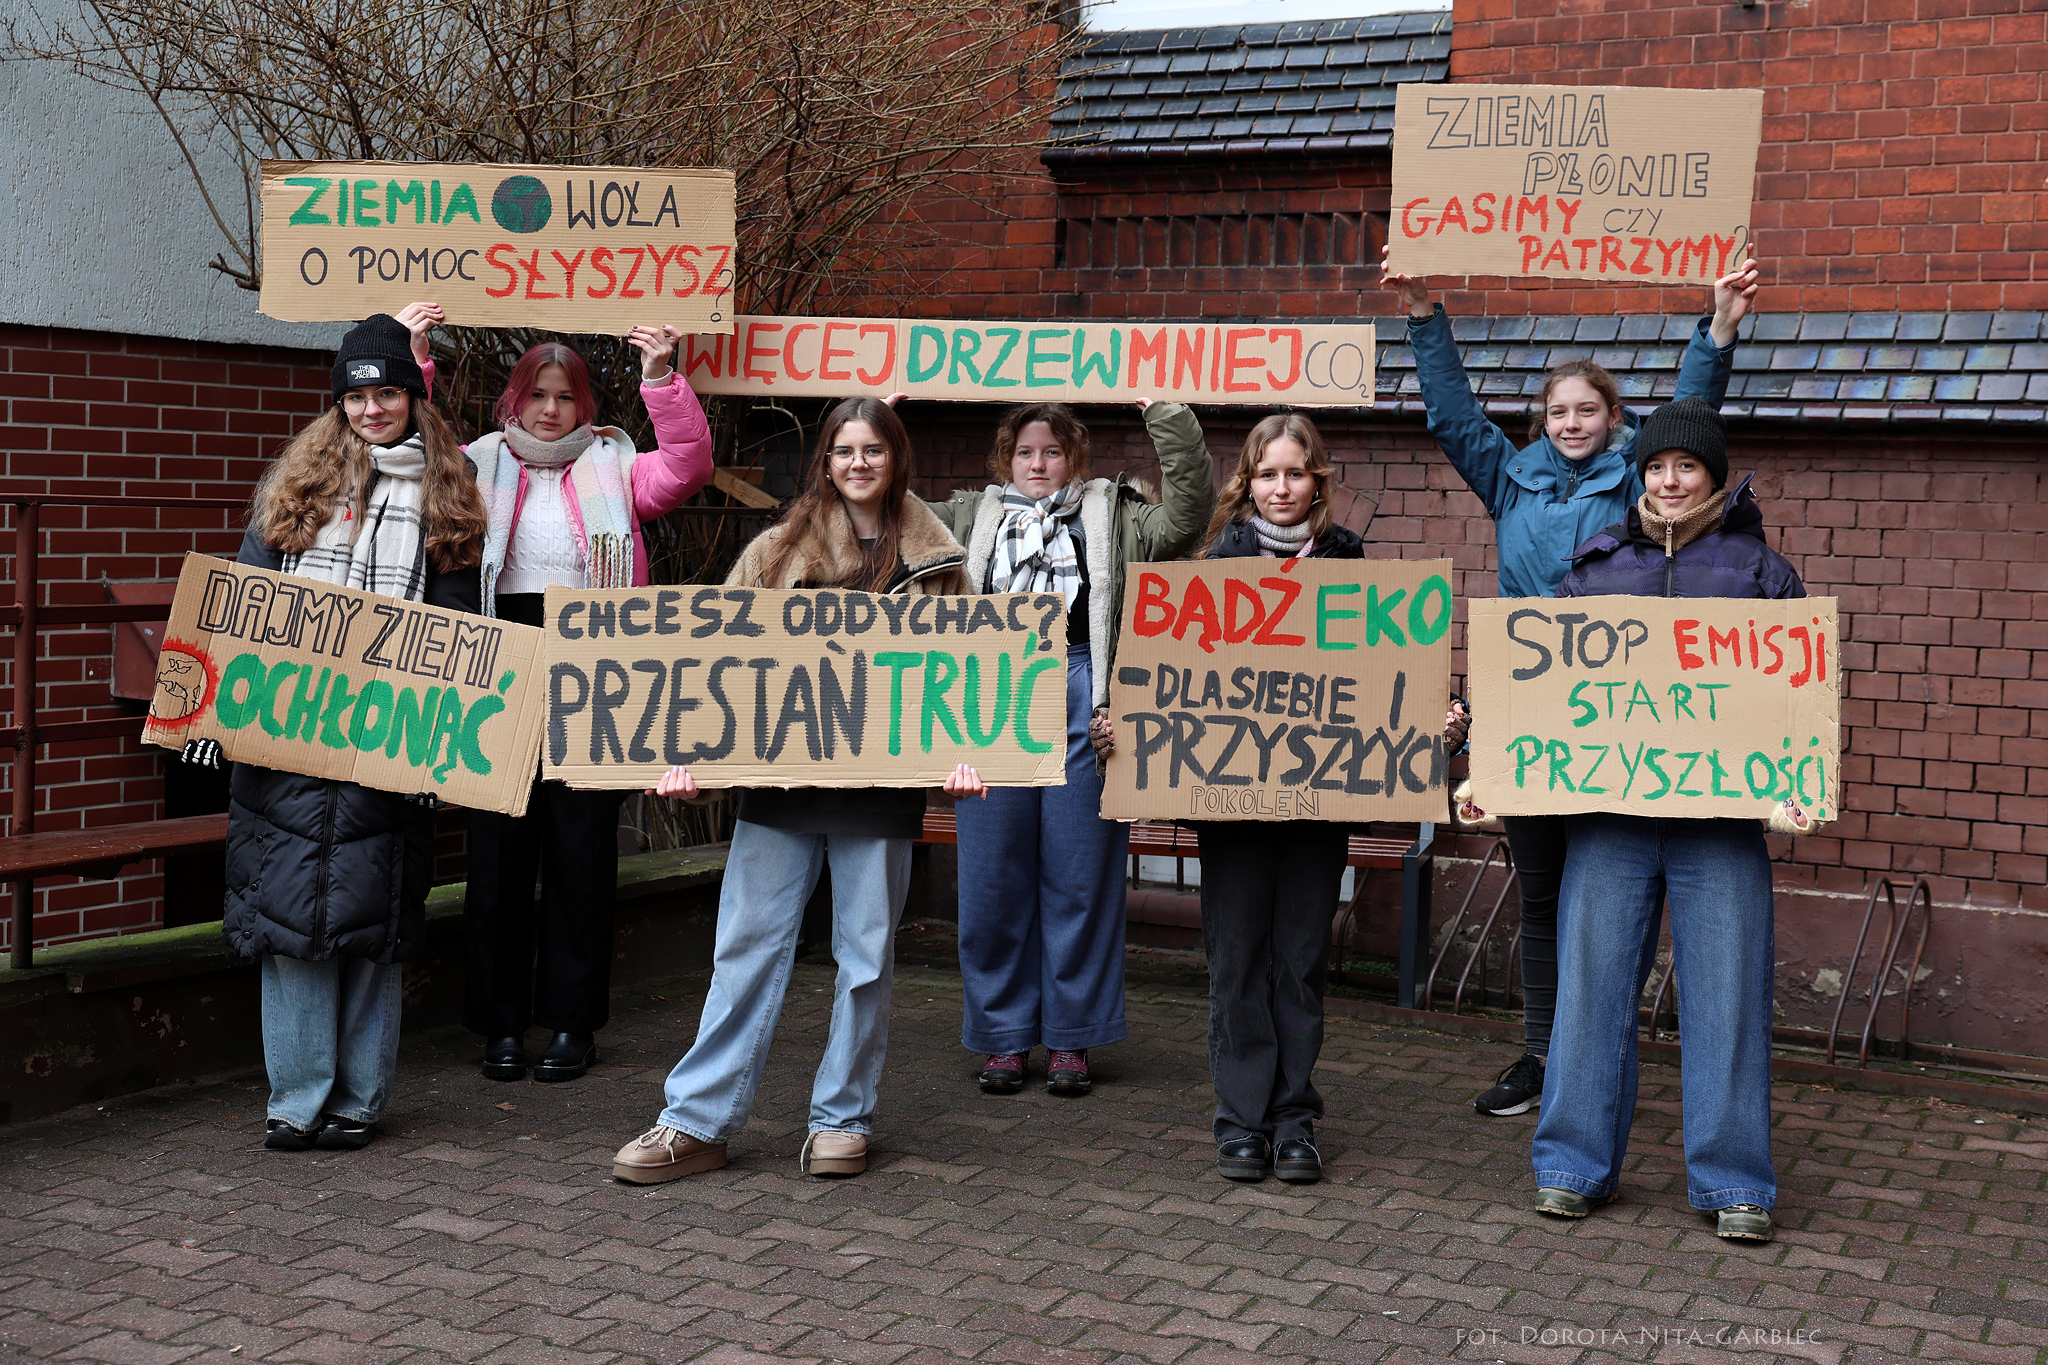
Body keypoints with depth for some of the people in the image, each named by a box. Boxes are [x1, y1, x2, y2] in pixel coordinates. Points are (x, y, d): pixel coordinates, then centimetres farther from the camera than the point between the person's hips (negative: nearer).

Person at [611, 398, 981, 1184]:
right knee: (747, 945, 0)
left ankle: (842, 1119, 18)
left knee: (867, 955, 5)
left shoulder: (932, 561, 8)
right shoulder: (780, 548, 8)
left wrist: (960, 755, -10)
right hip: (779, 779, 0)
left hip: (881, 787, 0)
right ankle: (697, 1123, 5)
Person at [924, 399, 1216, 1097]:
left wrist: (1165, 411, -5)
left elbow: (1187, 512, 0)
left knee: (1080, 876, 3)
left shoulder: (1111, 517, 13)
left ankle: (1071, 1038, 13)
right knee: (993, 879, 3)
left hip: (1080, 704, -1)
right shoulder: (971, 516, 18)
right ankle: (1005, 1036, 15)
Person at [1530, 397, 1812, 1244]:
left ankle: (1732, 1182, 11)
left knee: (1725, 989, 0)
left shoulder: (1761, 572, 9)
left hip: (1721, 817, -1)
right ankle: (1575, 1165, 14)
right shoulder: (1596, 565, 14)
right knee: (1592, 980, 3)